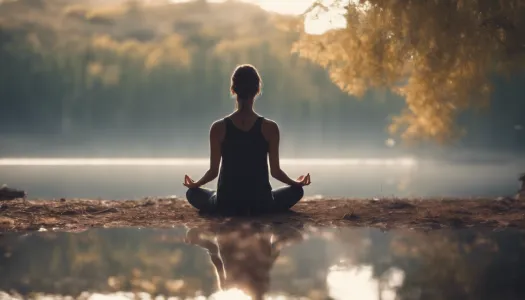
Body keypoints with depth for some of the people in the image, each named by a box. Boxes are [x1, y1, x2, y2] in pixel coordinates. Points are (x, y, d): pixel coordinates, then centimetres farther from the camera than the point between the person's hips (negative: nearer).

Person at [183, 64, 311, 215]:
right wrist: (296, 183, 19)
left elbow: (213, 171, -2)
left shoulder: (219, 128, -9)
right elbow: (275, 171, -2)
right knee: (297, 190, 28)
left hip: (226, 204, 0)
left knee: (192, 193, 30)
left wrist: (194, 184, 20)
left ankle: (232, 210, 12)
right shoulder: (270, 128, -9)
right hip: (261, 203, 0)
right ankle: (257, 211, 11)